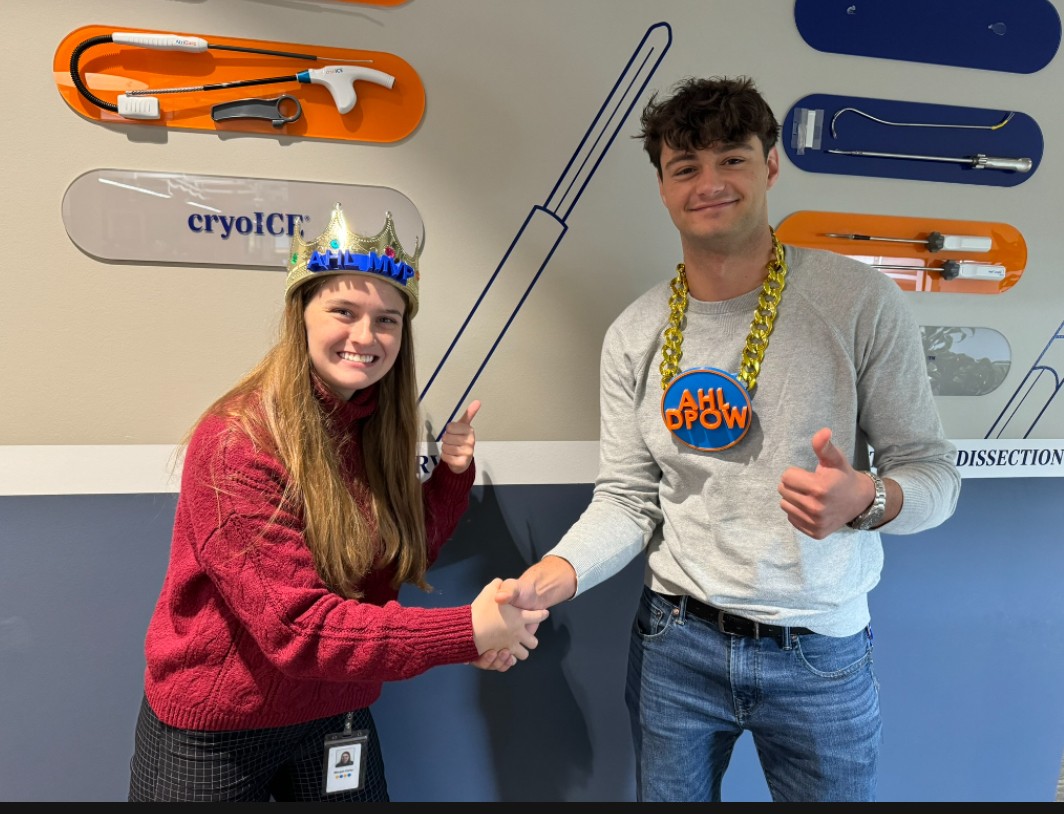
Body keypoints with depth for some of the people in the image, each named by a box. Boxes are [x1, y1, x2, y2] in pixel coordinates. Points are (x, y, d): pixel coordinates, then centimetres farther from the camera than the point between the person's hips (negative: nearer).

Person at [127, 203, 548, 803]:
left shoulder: (379, 428, -5)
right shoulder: (239, 441, -25)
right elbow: (295, 624, -29)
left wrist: (452, 476, -11)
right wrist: (468, 631, -32)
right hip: (215, 734, -5)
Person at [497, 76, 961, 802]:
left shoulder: (861, 301, -10)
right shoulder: (634, 336, -4)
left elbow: (934, 475, -6)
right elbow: (627, 499, -3)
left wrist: (866, 498, -28)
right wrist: (546, 580, -19)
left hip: (821, 654, -1)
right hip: (674, 642, 2)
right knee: (666, 794, 19)